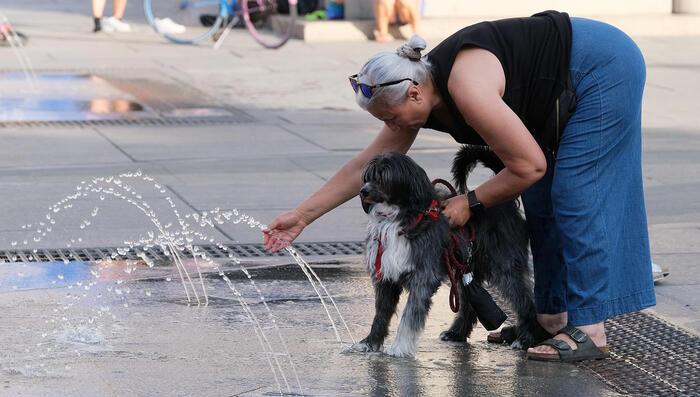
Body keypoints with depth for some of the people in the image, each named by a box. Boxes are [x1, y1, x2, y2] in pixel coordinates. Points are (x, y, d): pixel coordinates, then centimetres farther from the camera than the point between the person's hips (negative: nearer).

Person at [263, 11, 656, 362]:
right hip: (563, 93, 9)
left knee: (575, 198, -11)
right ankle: (553, 317, 15)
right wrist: (303, 215, 4)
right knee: (541, 202, 9)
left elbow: (529, 166, -24)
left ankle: (591, 332, -10)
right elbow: (368, 164, 4)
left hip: (606, 67, -9)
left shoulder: (468, 90, -32)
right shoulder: (416, 92, -5)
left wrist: (471, 202, -11)